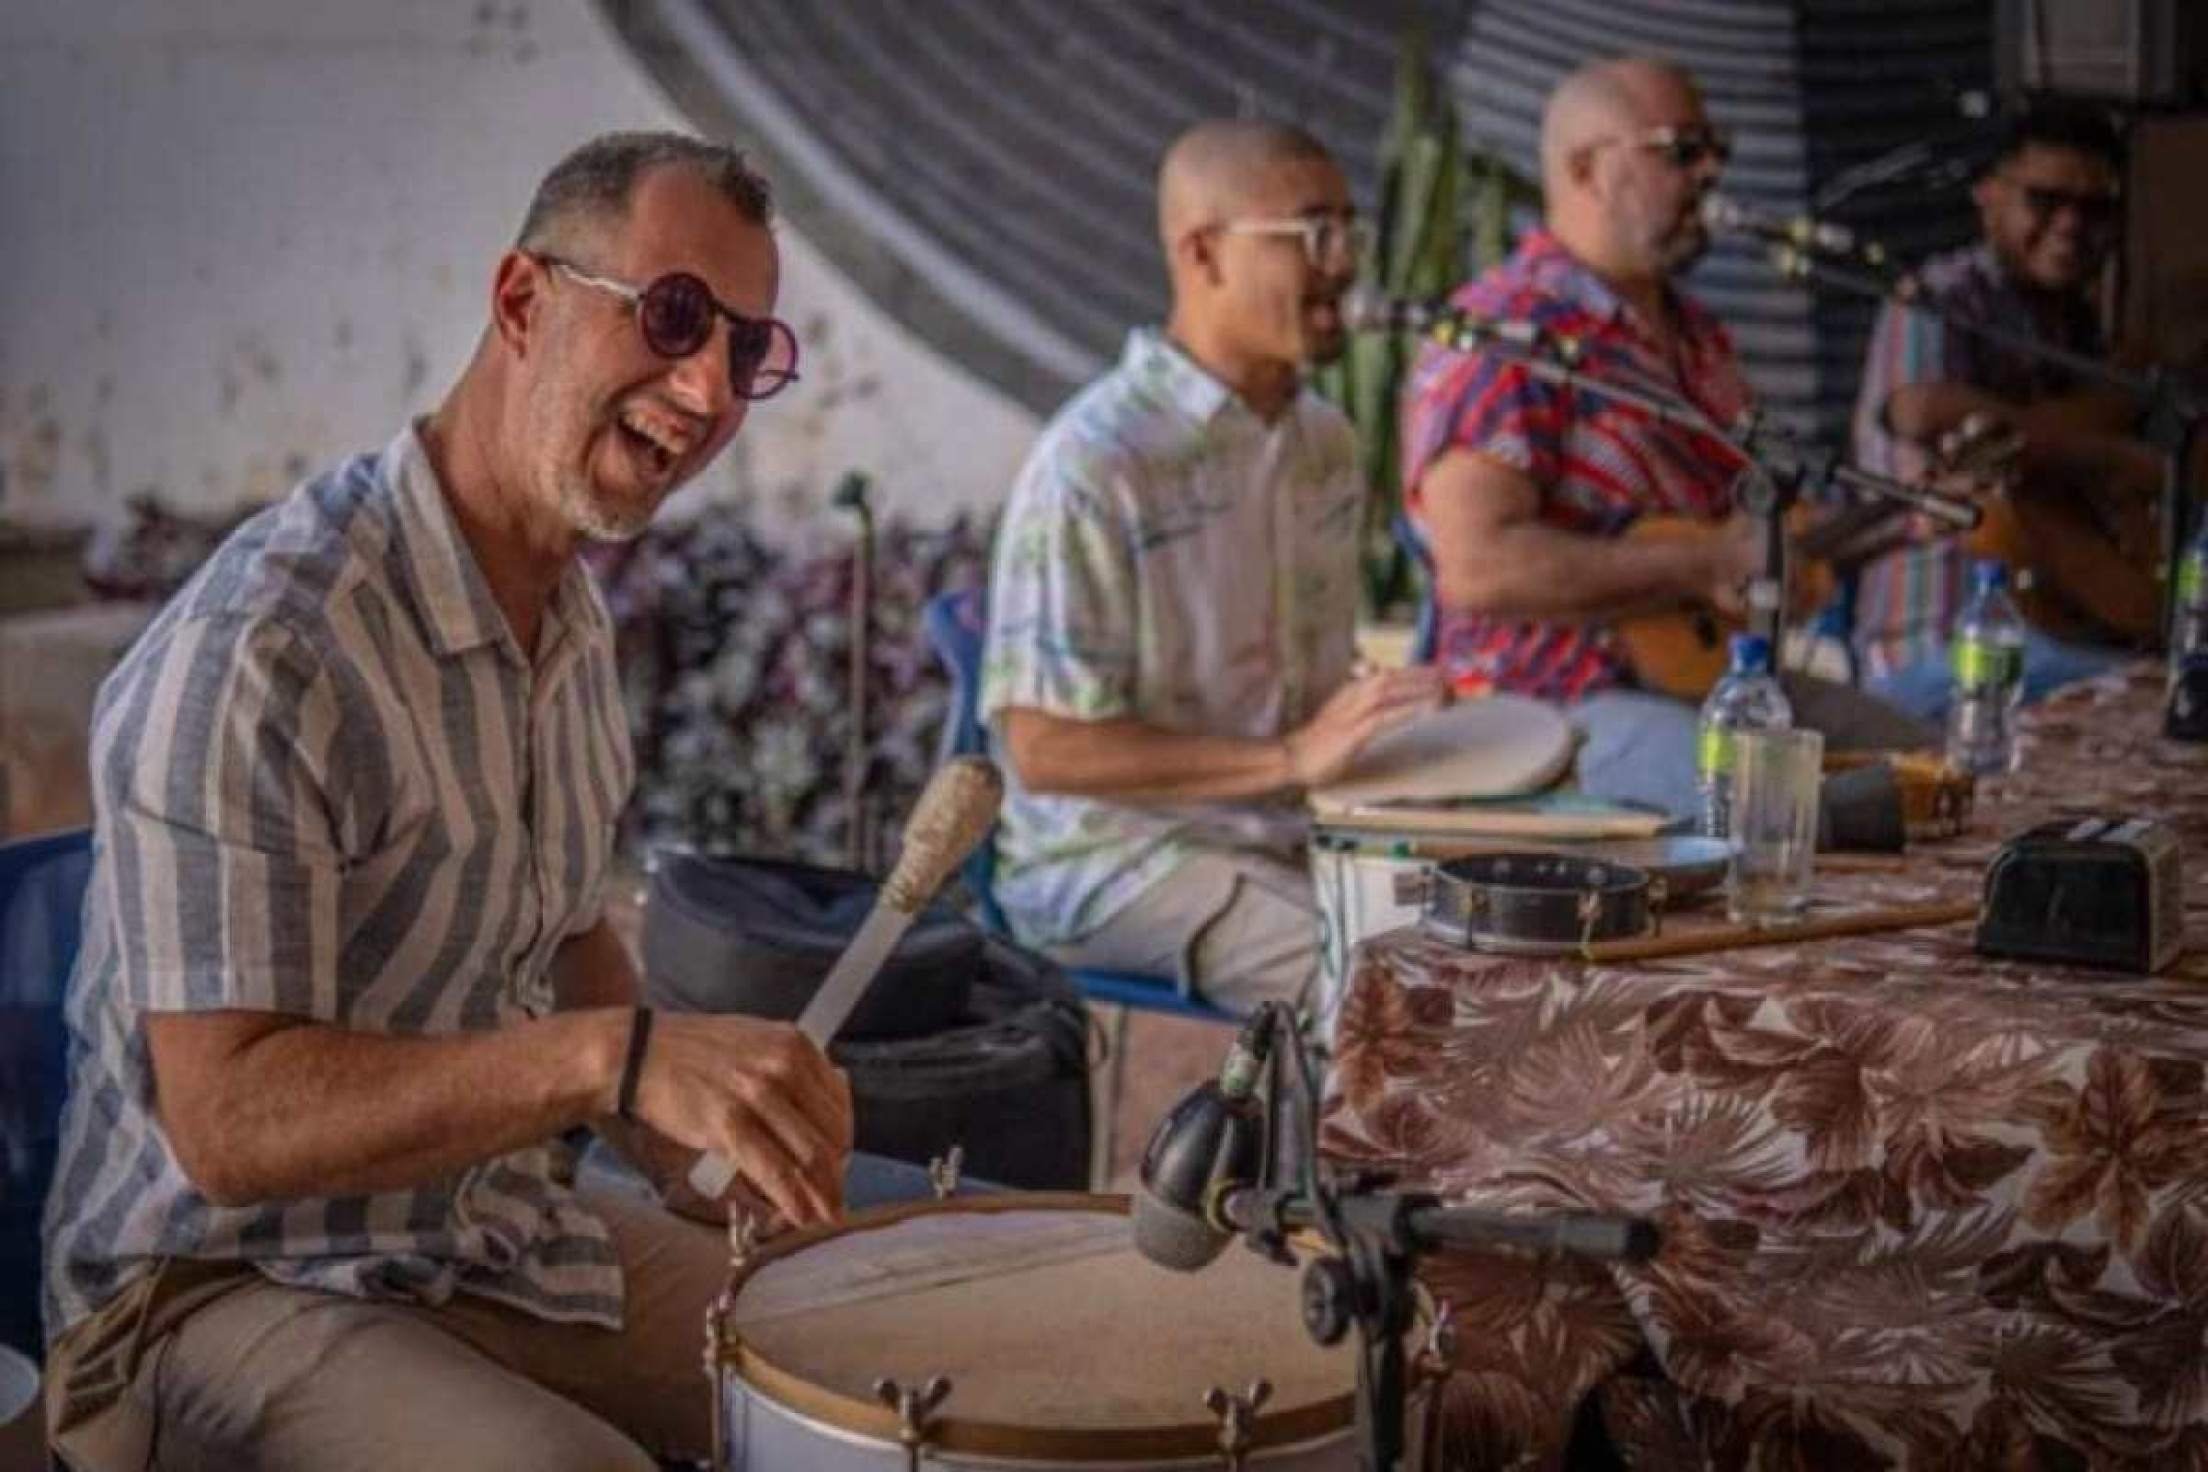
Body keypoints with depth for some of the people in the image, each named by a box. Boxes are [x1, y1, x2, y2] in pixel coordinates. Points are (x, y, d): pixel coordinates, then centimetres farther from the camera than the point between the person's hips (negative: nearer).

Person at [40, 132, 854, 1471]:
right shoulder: (259, 652, -25)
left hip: (503, 1235, 9)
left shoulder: (576, 620, 6)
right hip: (227, 1294, -8)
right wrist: (618, 1059, -39)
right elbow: (228, 1120, -27)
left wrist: (727, 1152, 2)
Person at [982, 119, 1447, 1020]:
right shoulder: (1094, 465, -18)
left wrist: (1380, 738, 1)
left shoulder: (1322, 439, 10)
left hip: (1288, 838, 8)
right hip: (1115, 863, -8)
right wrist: (1290, 762, -24)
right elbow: (1045, 751, -20)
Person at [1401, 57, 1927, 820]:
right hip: (1554, 708, -9)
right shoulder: (1503, 338, -13)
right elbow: (1478, 568, -25)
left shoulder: (1695, 333, 18)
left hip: (1709, 668, 9)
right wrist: (1702, 567, -22)